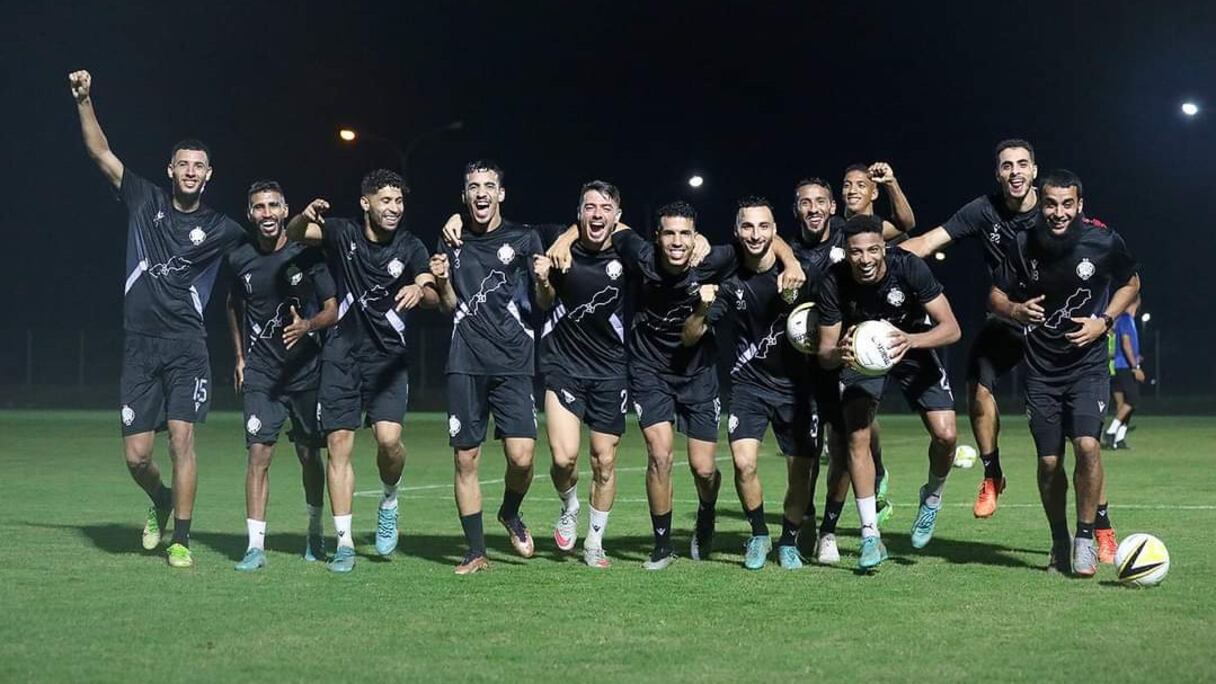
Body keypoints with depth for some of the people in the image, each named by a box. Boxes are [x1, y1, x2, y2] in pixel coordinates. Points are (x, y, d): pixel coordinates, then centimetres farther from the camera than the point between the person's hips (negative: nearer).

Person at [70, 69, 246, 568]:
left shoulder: (219, 228, 7)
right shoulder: (145, 201, 8)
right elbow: (100, 152, 6)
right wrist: (84, 100, -3)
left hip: (187, 348, -1)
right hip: (140, 345, 1)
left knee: (182, 440, -11)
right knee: (135, 455, 0)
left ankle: (181, 539, 0)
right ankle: (161, 501, 33)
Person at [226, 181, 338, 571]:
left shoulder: (306, 255, -6)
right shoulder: (239, 260, 1)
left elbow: (333, 309, -3)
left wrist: (307, 326, -23)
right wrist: (240, 357, 16)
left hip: (306, 370, -1)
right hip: (261, 373, 1)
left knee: (310, 455, 9)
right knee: (259, 453, -10)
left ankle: (315, 535, 29)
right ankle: (255, 546, -10)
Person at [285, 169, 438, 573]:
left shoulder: (410, 247, -1)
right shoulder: (343, 234, 1)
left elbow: (434, 297, -13)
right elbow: (293, 234, -7)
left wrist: (421, 290, -37)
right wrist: (305, 217, -30)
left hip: (388, 356, -1)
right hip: (342, 354, 1)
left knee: (388, 437, -18)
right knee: (339, 444, -3)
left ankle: (389, 501, 14)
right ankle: (344, 543, 3)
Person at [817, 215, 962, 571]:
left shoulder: (909, 267, -29)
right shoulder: (834, 284, -26)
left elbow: (951, 328, -26)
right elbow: (824, 353, -18)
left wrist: (910, 340, -45)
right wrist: (839, 353, -43)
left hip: (914, 347, 0)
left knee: (945, 435, -15)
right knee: (857, 439, -14)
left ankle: (932, 497, 17)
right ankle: (871, 538, -4)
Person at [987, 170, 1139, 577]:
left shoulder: (1104, 241, -10)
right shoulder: (1022, 245, -7)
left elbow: (1130, 284, 8)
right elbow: (996, 296, 5)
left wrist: (1104, 321, -8)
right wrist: (1015, 310, -19)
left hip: (1088, 364, -2)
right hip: (1041, 369, 2)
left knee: (1087, 444, -21)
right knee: (1048, 461, 4)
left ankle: (1085, 538, -4)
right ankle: (1059, 544, 24)